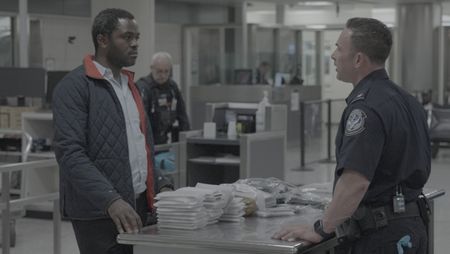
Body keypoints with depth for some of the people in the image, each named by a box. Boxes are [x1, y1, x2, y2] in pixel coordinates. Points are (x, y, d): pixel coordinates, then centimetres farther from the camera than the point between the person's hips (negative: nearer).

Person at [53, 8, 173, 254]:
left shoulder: (130, 85, 17)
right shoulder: (74, 86, -9)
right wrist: (111, 200, -26)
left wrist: (160, 185, 8)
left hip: (137, 205, 8)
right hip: (98, 212, -7)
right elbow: (69, 152, -18)